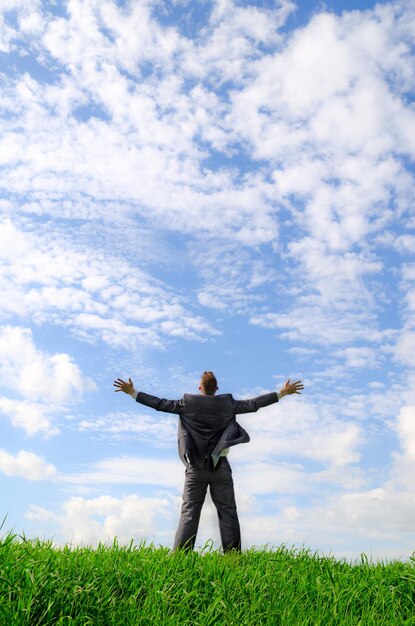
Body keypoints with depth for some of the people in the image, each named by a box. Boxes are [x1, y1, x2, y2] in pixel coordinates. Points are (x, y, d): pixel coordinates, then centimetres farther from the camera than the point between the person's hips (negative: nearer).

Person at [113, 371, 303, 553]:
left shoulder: (188, 403, 1)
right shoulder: (227, 404, 1)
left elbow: (160, 404, 2)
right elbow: (253, 404, 5)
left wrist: (133, 393, 11)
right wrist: (282, 393, 14)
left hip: (195, 468, 0)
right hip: (220, 467, 0)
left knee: (189, 513, 1)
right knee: (227, 513, 4)